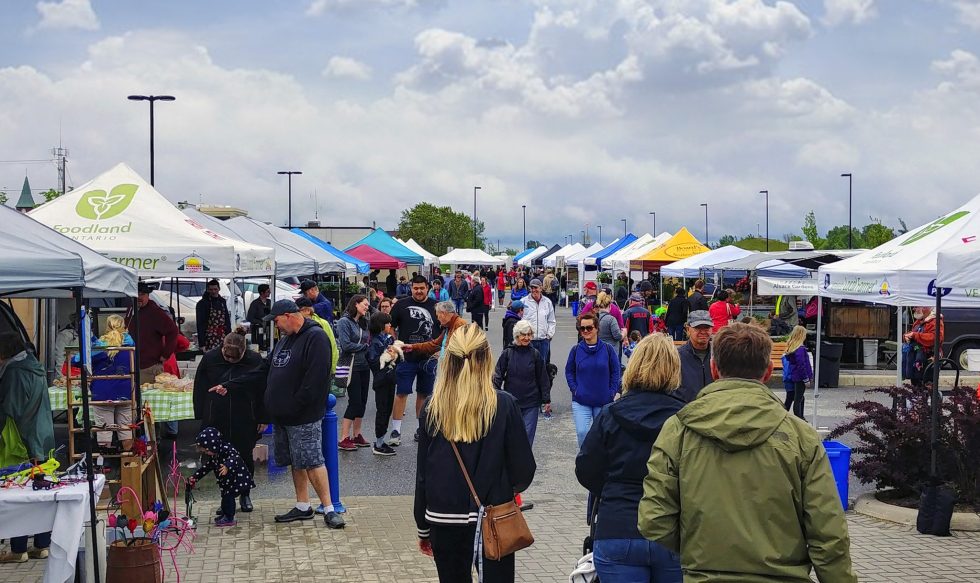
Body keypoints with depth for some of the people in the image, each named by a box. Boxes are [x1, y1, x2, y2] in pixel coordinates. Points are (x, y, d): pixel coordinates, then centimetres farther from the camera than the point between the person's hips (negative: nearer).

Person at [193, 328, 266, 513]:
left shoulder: (254, 361, -6)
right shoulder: (210, 359, -2)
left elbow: (263, 391, -1)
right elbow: (200, 390, 6)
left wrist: (263, 419, -1)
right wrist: (201, 417, 3)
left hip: (245, 422, -1)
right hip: (217, 422, 1)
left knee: (245, 458, 9)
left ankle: (245, 495, 26)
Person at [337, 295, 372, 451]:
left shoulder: (363, 323, 14)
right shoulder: (344, 322, -9)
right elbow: (346, 345, -16)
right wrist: (365, 346, -7)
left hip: (364, 366, 7)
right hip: (352, 366, -7)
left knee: (362, 402, 10)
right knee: (354, 402, -7)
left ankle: (356, 435, 21)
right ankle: (344, 440, -2)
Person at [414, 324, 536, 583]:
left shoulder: (433, 407, -5)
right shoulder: (504, 405, -11)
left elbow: (422, 473, 1)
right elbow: (524, 469, -8)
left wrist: (423, 528, 11)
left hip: (443, 520, 2)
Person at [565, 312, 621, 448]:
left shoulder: (607, 349, -5)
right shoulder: (576, 350, -3)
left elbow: (616, 371, 2)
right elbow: (569, 371, 7)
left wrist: (612, 391, -5)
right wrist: (574, 389, -4)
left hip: (604, 401, 0)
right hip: (580, 401, 0)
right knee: (582, 432, -14)